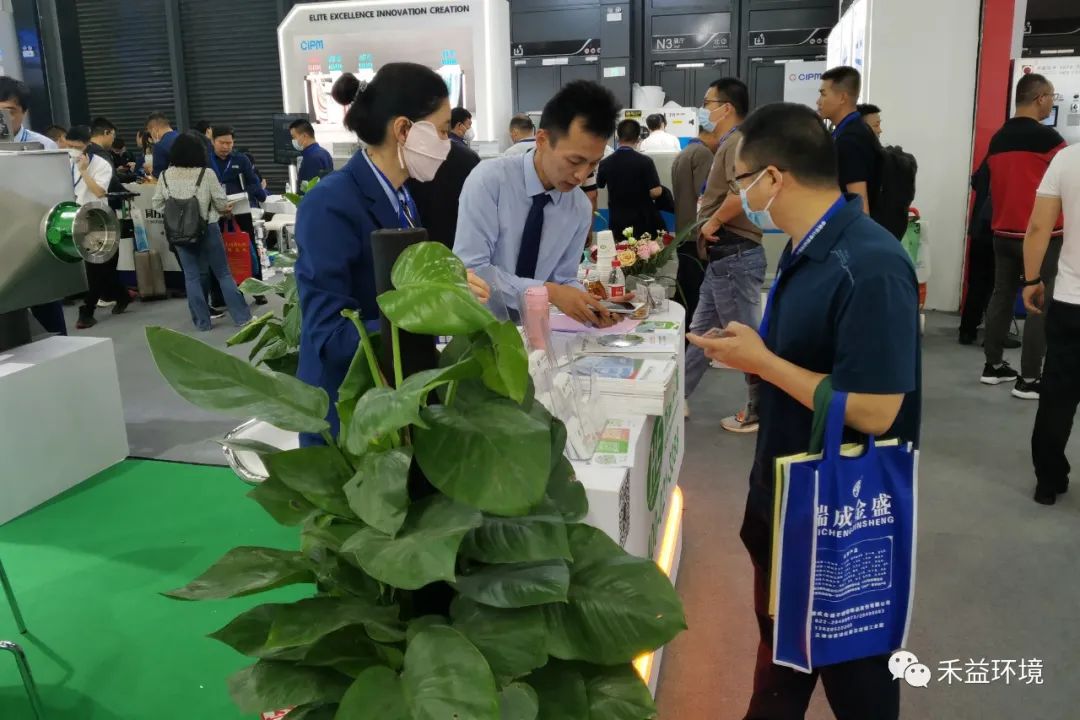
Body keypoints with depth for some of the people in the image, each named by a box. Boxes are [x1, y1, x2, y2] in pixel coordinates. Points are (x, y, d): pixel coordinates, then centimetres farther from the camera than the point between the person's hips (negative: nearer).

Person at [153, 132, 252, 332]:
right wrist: (226, 207, 16)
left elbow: (157, 205, 6)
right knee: (223, 273, 7)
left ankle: (202, 321, 12)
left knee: (192, 276, 9)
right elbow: (222, 203, -6)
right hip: (207, 229, -2)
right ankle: (242, 317, 9)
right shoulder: (207, 173, -11)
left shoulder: (165, 176, -1)